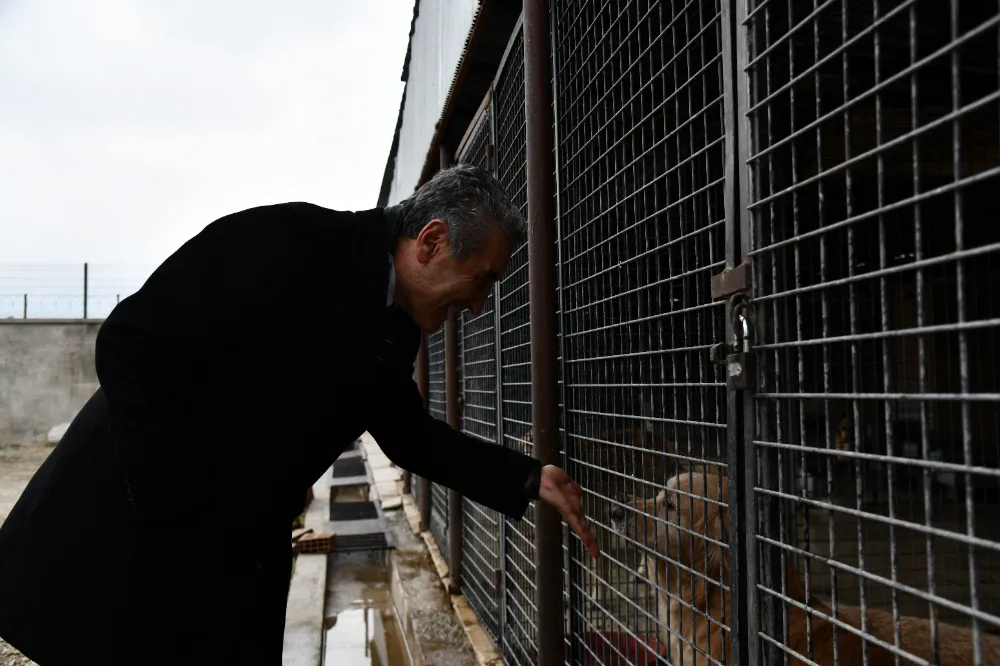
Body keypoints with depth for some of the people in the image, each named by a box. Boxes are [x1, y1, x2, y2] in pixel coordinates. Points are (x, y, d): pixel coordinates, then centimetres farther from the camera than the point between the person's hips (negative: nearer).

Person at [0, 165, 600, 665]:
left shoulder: (396, 332, 1)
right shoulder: (290, 241, -24)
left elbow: (410, 434, 13)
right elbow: (132, 344, -24)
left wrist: (529, 479, 5)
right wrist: (179, 503, -21)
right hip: (131, 530, -6)